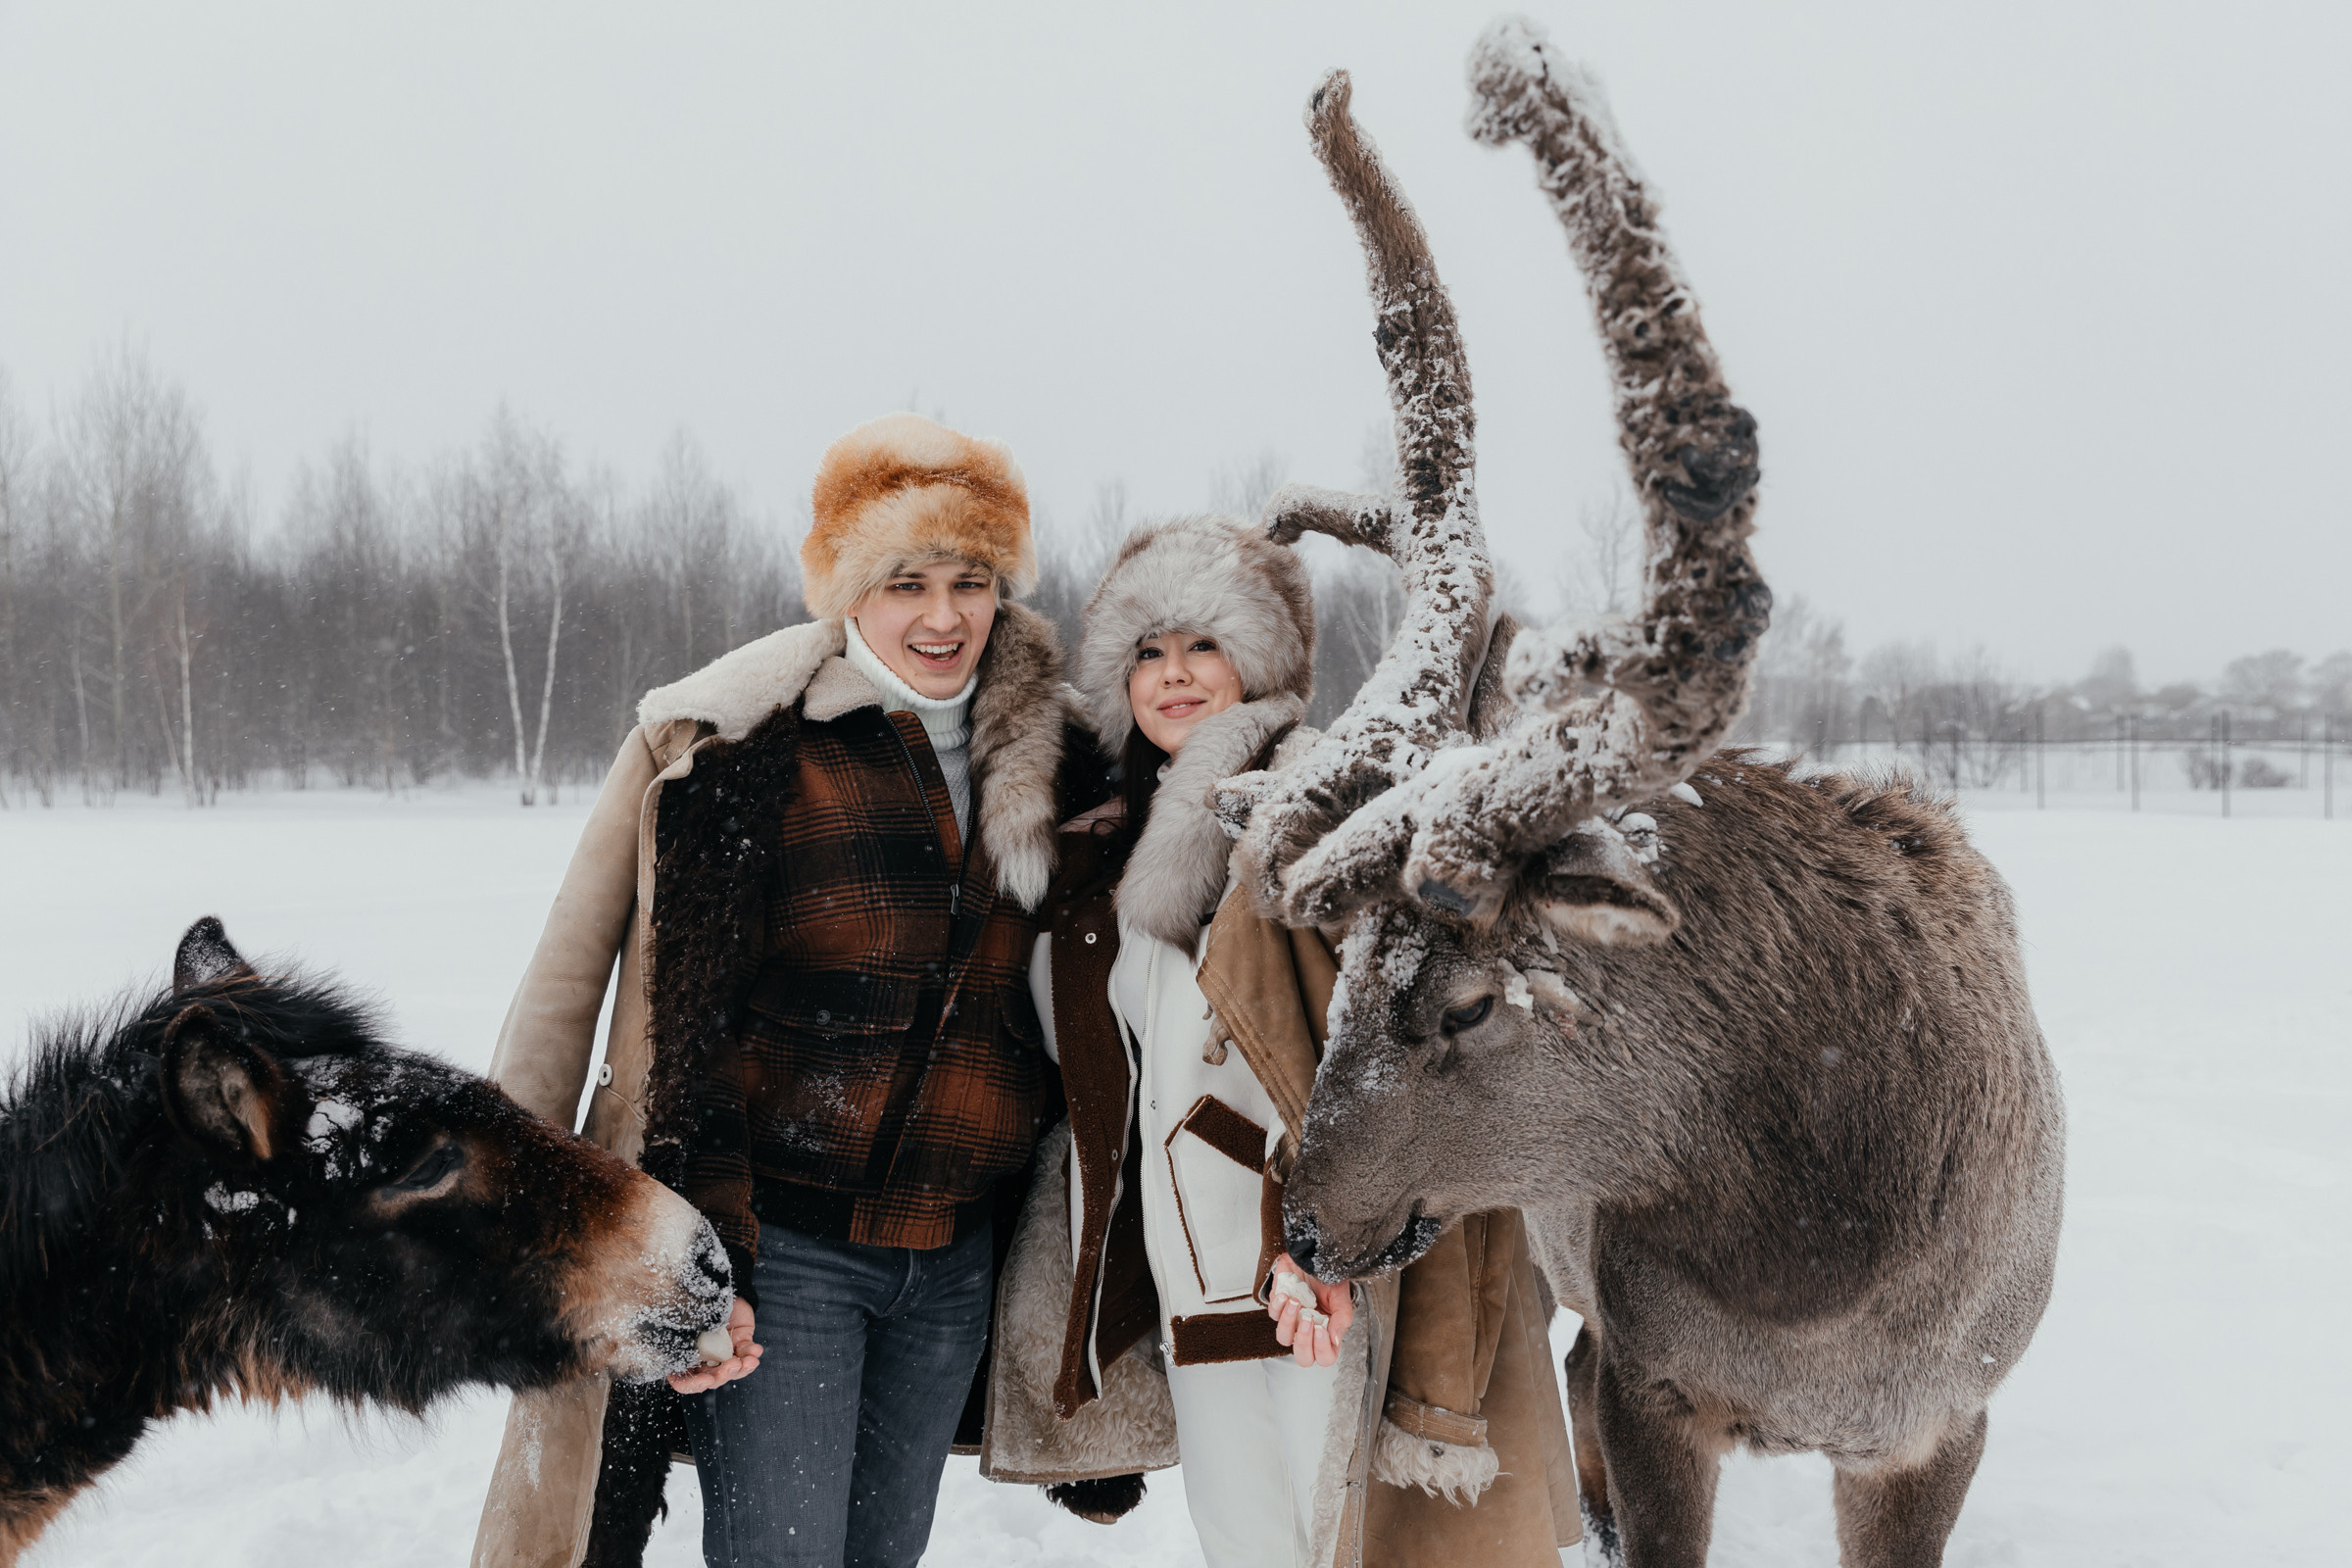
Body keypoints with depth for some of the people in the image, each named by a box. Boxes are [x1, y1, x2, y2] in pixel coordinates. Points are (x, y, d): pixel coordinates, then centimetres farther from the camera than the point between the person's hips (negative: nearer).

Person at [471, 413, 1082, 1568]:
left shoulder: (1030, 765, 6)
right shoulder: (750, 752, -10)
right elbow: (692, 1028, -11)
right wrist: (704, 1265, -16)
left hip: (955, 1263, 5)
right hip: (778, 1245, -5)